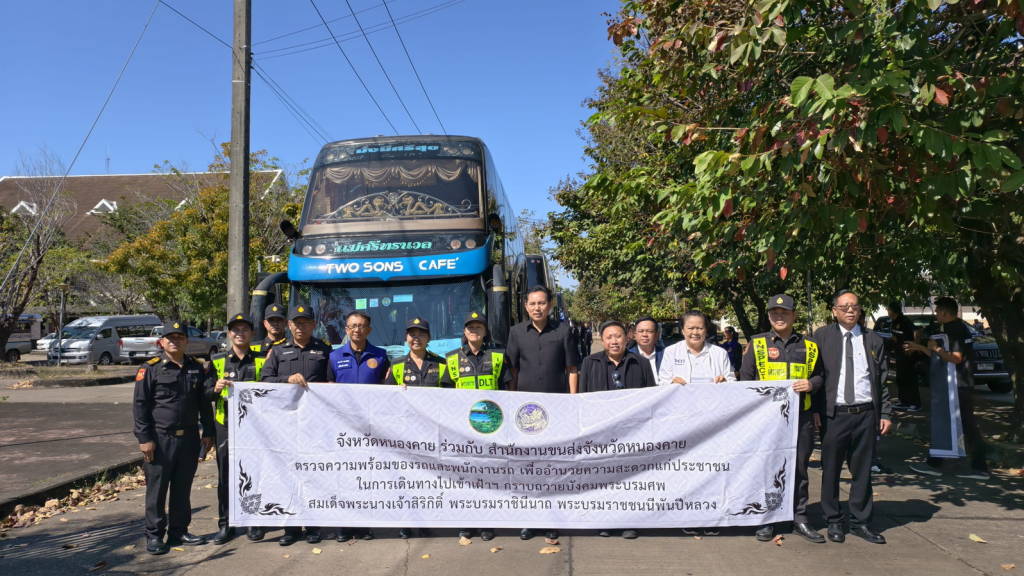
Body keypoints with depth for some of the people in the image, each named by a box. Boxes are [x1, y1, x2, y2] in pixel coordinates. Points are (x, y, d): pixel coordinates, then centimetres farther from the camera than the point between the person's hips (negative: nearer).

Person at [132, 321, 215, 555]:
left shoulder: (196, 368, 10)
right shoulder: (151, 368, -3)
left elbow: (204, 403, 16)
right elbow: (140, 405, -5)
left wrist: (208, 432, 11)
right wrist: (144, 438, -10)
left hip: (189, 439, 4)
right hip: (160, 439, -4)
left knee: (183, 488, 11)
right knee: (157, 489, 3)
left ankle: (179, 531, 22)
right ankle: (154, 535, 14)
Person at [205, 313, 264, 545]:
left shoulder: (261, 361, 4)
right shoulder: (218, 361, 7)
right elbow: (206, 395, 5)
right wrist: (216, 389, -15)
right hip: (226, 424, 1)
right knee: (225, 476, 6)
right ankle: (225, 524, 17)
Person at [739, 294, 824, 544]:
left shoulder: (809, 345, 10)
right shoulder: (757, 343, 3)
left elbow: (819, 375, 17)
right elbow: (745, 379, 4)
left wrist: (812, 384, -6)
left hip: (801, 417, 2)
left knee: (800, 468, 9)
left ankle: (799, 518, 21)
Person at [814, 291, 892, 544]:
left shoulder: (874, 340, 9)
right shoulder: (822, 337, 2)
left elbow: (883, 380, 11)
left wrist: (885, 414, 5)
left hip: (866, 414, 2)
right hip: (834, 414, -2)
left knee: (863, 470, 10)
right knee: (831, 470, 6)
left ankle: (860, 522, 23)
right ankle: (833, 521, 20)